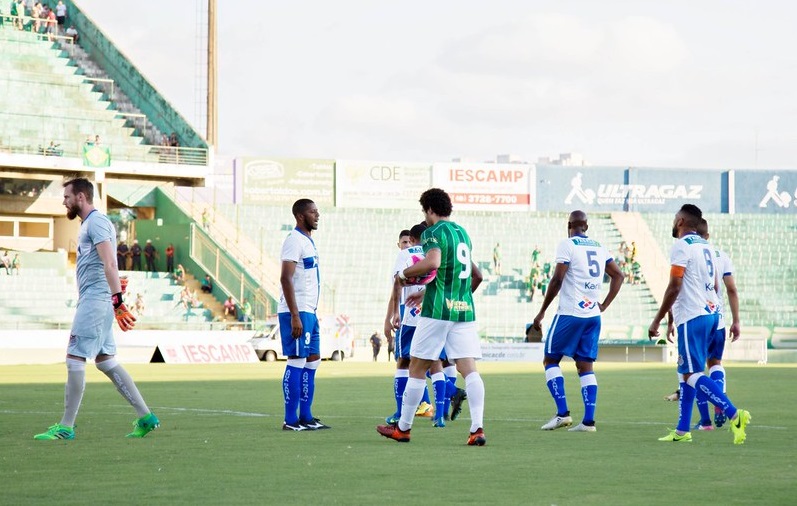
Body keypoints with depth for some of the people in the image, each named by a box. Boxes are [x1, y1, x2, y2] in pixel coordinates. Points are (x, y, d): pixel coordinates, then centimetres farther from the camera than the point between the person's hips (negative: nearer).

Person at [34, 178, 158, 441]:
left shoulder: (96, 222, -11)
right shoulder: (89, 224, 21)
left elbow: (109, 264, -20)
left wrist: (117, 300, -27)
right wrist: (115, 300, 18)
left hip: (95, 299, -10)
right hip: (93, 300, 10)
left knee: (75, 358, -8)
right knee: (105, 360, 10)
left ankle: (66, 427, -6)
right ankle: (145, 417, 10)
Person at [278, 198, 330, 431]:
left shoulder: (308, 241, 18)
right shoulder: (294, 240, -12)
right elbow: (286, 278, -20)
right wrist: (295, 316, -24)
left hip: (308, 312, 10)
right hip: (296, 312, -10)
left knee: (313, 361, 11)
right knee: (297, 362, -8)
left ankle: (306, 417, 16)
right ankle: (291, 420, -4)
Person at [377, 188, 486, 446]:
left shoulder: (433, 233, -6)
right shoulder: (462, 233, 18)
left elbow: (433, 262, -27)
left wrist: (404, 273, -10)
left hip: (437, 311, -6)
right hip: (465, 309, 6)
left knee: (417, 367, 6)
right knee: (469, 368, -3)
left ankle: (403, 428, 15)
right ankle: (477, 428, -15)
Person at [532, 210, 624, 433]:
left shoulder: (567, 245, -6)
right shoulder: (599, 247, 14)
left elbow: (557, 280, -12)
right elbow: (618, 275, 18)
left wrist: (542, 312, -6)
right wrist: (604, 305, 17)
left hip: (570, 314, -6)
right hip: (593, 315, 6)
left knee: (550, 360, 5)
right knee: (585, 366, 7)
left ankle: (563, 412, -6)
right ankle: (588, 420, -2)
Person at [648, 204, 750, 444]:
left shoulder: (681, 246, -11)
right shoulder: (706, 246, 16)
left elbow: (674, 287, -17)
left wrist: (657, 321, -11)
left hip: (693, 317, -9)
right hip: (711, 313, 9)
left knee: (692, 374, -9)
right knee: (686, 371, 14)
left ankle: (734, 414, -21)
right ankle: (682, 430, 15)